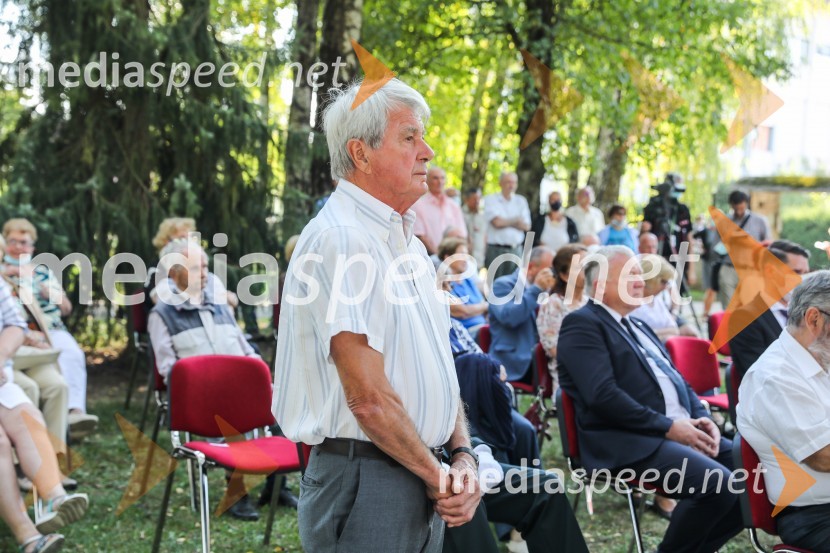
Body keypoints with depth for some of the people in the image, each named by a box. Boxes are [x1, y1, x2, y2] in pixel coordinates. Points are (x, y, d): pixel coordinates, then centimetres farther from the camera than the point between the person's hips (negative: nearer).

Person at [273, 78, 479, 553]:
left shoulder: (408, 242, 15)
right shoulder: (339, 239, -15)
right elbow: (368, 396, -20)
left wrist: (463, 457, 2)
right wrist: (435, 474, -10)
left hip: (424, 479, 9)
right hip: (365, 476, -9)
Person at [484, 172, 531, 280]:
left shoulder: (521, 201, 13)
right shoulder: (491, 199, 2)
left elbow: (526, 226, 3)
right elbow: (497, 222, -11)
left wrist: (505, 222, -5)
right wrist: (515, 220, 3)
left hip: (516, 250, 3)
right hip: (496, 250, -3)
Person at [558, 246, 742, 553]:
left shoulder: (639, 328, 24)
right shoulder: (582, 324, -4)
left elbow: (677, 380, 23)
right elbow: (603, 394, -16)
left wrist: (703, 419, 3)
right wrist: (667, 426, -17)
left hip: (681, 431, 9)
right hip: (631, 443, -9)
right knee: (717, 484, -28)